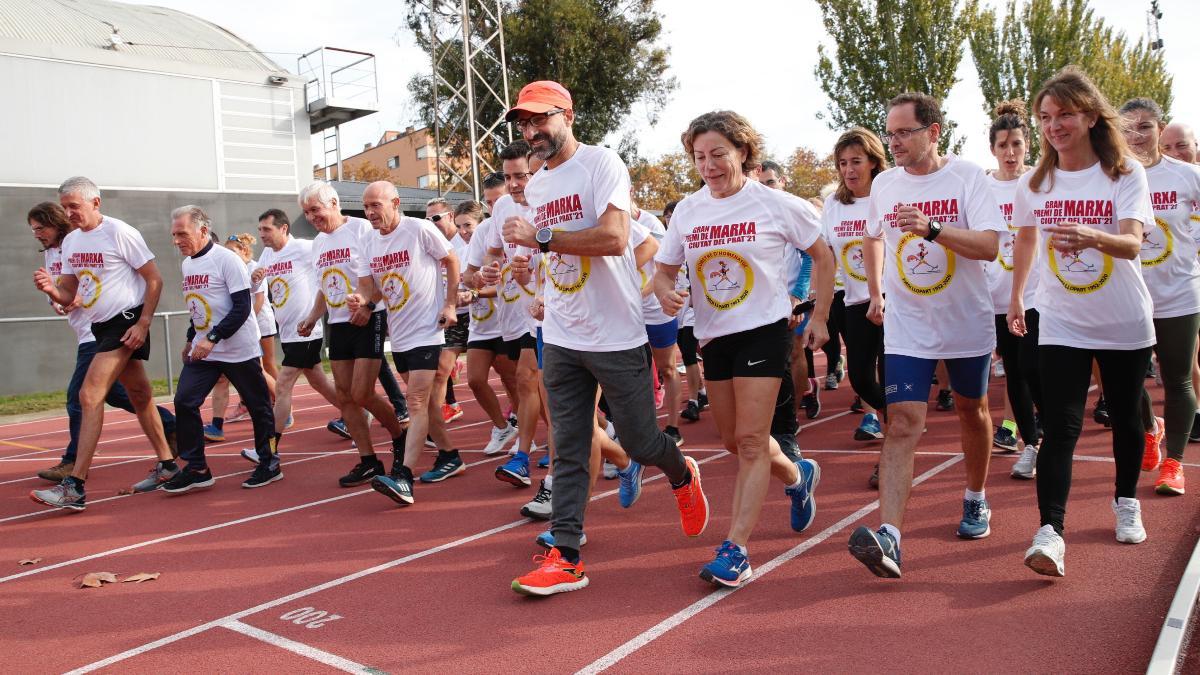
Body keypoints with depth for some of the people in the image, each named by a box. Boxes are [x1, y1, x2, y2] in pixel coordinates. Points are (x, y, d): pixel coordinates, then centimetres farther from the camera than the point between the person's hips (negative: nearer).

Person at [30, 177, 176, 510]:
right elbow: (69, 296, 13)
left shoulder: (120, 233, -11)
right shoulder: (70, 241, 11)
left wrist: (143, 324, -17)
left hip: (126, 322, -8)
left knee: (90, 395, -15)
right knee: (140, 396, 14)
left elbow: (154, 280, -11)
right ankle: (166, 464, 25)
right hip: (100, 327, 8)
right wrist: (52, 289, -10)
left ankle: (75, 487, -15)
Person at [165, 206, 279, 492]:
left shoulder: (227, 259, -14)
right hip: (202, 350, 7)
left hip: (239, 350, -7)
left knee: (258, 407, 3)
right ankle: (196, 469, 7)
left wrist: (212, 338, -24)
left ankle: (270, 464, 18)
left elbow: (242, 307, -19)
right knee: (184, 402, -3)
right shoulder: (187, 263, 11)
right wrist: (190, 340, 19)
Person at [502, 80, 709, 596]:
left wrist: (540, 236, -22)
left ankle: (682, 476, 38)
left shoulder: (601, 163, -11)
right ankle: (565, 557, 10)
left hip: (616, 336, -6)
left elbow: (614, 238, -25)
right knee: (567, 450, 5)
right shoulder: (535, 185, 13)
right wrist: (550, 300, 12)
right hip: (561, 340, 6)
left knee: (640, 442, 5)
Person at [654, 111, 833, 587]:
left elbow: (823, 258, 3)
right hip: (713, 335, 6)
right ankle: (798, 476, 42)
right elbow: (664, 268, 9)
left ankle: (735, 549, -5)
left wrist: (819, 319, 0)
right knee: (734, 440, 14)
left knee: (750, 440, -10)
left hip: (764, 330, -5)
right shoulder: (687, 211, 2)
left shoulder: (775, 204, -8)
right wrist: (664, 291, -14)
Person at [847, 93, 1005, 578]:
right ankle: (889, 537, -20)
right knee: (902, 425, -11)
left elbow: (989, 246, -19)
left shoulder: (967, 176, -9)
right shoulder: (884, 184, 2)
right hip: (906, 327, 1)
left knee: (972, 411, 17)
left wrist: (931, 228, -32)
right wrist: (876, 292, 16)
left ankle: (976, 499, 42)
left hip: (967, 323, -1)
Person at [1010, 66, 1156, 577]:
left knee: (1125, 417, 16)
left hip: (1124, 322, 0)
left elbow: (1132, 243, -22)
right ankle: (1050, 532, -15)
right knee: (1060, 426, -11)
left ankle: (1126, 503, 39)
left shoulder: (1126, 173, -9)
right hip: (1061, 323, 0)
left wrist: (1093, 236, -44)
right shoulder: (1034, 183, -2)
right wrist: (1016, 296, 20)